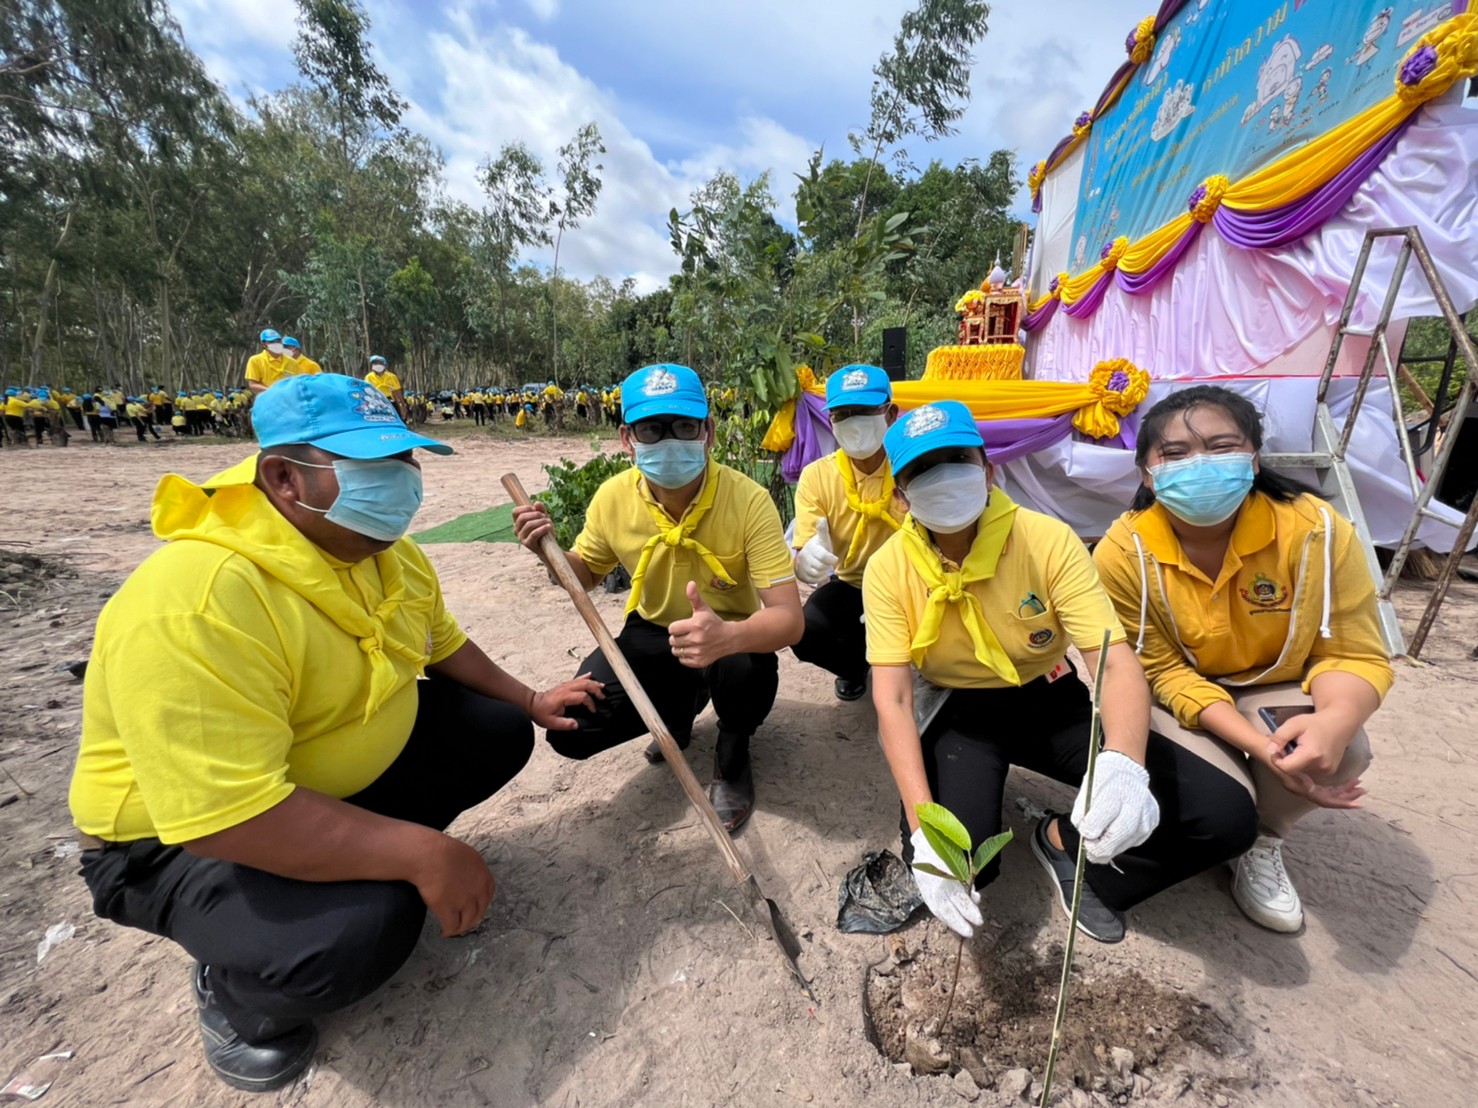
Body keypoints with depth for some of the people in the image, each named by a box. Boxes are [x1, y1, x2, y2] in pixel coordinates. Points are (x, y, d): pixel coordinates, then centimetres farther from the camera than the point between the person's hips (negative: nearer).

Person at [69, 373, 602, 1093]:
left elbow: (441, 645, 11)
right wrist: (420, 853, -31)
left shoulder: (385, 552, -6)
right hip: (182, 836, -7)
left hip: (351, 771, 8)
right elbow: (225, 816, -36)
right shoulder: (194, 599, -33)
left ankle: (363, 856, 16)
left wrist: (528, 701, 10)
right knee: (359, 931, -32)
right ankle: (231, 988, 5)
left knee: (499, 731, 3)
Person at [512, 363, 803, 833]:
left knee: (748, 672, -37)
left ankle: (733, 754, 3)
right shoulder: (613, 497, -13)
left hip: (732, 637, -3)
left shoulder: (747, 500, -25)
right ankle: (676, 713, 21)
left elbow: (789, 617, -30)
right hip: (653, 635, 3)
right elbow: (585, 575, 6)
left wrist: (729, 636, -52)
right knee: (571, 731, -12)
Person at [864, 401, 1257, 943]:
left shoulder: (1048, 540, -18)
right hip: (958, 713, -1)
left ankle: (1064, 842, 11)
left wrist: (1124, 764, -46)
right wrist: (924, 830, -33)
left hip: (1049, 701, 1)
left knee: (1227, 817, -14)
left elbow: (1115, 662, -24)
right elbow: (893, 699, -21)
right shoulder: (888, 569, -18)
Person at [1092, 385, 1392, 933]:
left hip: (1272, 688, 3)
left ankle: (1265, 841, 6)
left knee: (1340, 749, -28)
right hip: (1176, 697, -2)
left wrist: (1336, 718, -36)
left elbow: (1354, 653, -13)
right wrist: (1260, 745, -30)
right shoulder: (1123, 553, -24)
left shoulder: (1317, 529, -20)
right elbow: (1164, 672, -18)